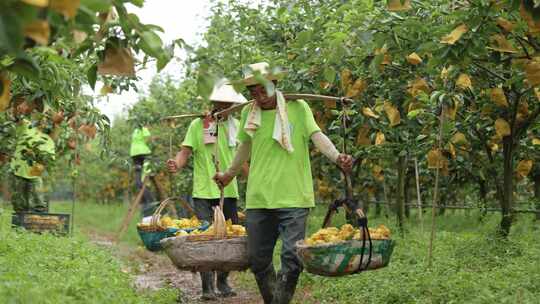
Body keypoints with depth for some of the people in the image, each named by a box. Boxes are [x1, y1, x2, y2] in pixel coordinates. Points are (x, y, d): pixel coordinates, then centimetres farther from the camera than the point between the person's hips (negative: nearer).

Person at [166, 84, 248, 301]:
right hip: (204, 193, -4)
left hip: (229, 191, 4)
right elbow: (185, 152, -6)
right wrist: (176, 165, -26)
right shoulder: (198, 125, -3)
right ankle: (207, 287, 0)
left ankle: (223, 282, 22)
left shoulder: (235, 125, 10)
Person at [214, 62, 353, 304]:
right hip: (258, 199, 4)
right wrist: (230, 174, 35)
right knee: (257, 259, 9)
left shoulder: (297, 107, -1)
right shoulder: (248, 113, 7)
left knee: (292, 259, -8)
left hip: (293, 198, -3)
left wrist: (336, 157, -30)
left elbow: (317, 135, -11)